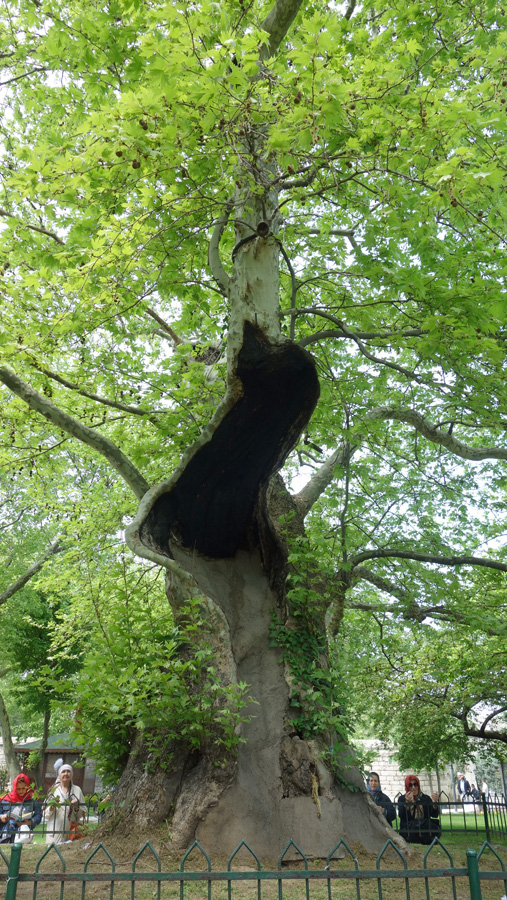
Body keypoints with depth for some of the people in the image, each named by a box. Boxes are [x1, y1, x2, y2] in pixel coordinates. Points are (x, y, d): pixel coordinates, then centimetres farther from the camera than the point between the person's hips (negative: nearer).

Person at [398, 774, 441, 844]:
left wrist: (435, 802, -19)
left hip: (425, 830, 2)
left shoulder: (426, 798, 15)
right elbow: (402, 816, -7)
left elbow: (434, 815, 0)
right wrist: (407, 802, -24)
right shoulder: (402, 799, 10)